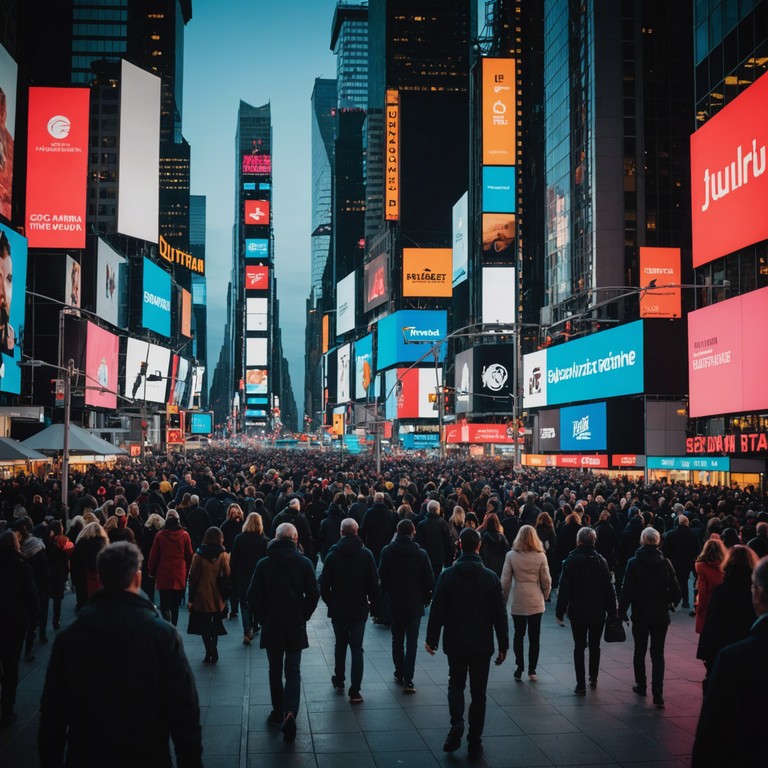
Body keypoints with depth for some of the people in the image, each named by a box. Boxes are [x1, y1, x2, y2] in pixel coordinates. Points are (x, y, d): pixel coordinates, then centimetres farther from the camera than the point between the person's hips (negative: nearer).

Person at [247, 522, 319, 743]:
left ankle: (278, 712, 21)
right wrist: (303, 616, 9)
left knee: (275, 671, 15)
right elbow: (313, 594, -5)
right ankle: (290, 712, -15)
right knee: (293, 671, 4)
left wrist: (261, 618, 9)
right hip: (296, 626, 0)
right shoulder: (304, 563, -6)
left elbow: (253, 596, -5)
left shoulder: (264, 564, -5)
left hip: (271, 625, 1)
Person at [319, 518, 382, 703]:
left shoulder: (333, 555, -7)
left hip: (338, 609, 1)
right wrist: (376, 607, 1)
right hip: (359, 609, -1)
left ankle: (339, 682, 31)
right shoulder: (366, 554, -8)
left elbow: (324, 584, -6)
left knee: (340, 645, 19)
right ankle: (355, 691, -2)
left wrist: (329, 602, 10)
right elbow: (374, 583, -7)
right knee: (357, 648, 3)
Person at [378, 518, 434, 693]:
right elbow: (429, 580, -4)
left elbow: (382, 577, -1)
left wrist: (386, 597, 11)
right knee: (412, 642, 1)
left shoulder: (387, 551, -6)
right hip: (415, 603, -1)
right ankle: (408, 680, -5)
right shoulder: (420, 554, -8)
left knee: (397, 640, 17)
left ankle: (399, 674, 24)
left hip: (394, 602, 1)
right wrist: (427, 598, 9)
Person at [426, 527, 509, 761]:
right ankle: (474, 744, 12)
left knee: (456, 684, 19)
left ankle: (456, 724, -5)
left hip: (455, 642, 0)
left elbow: (437, 610, -6)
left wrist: (431, 639, 3)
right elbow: (499, 614, -3)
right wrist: (503, 645, 5)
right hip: (482, 644, 0)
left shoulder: (448, 575, -7)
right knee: (478, 693, 10)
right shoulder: (490, 577, -6)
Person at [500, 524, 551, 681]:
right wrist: (545, 597, 16)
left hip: (517, 602, 0)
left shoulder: (511, 555, -7)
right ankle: (531, 670, 13)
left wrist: (504, 600, 6)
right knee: (534, 637, 10)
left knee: (518, 636, 13)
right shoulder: (540, 556, -6)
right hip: (536, 602, 0)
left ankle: (519, 669, 11)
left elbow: (505, 581, -5)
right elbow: (546, 581, -1)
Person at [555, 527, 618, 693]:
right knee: (594, 646, 17)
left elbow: (564, 588, -10)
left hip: (577, 611, -2)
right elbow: (608, 588, -1)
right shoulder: (601, 561, -2)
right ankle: (593, 679, 26)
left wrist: (560, 611, -5)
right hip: (598, 611, 2)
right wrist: (612, 611, 5)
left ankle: (581, 684, 1)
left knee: (579, 647, 4)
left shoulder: (570, 561, -9)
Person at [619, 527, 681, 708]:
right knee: (658, 654, 4)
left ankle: (641, 685, 27)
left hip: (640, 614, -1)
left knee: (640, 651, 16)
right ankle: (657, 694, -7)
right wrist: (670, 602, 15)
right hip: (660, 615, 1)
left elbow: (627, 589, -10)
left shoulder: (634, 563, -9)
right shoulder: (665, 563, -5)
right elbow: (675, 590, -4)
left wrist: (622, 610, 0)